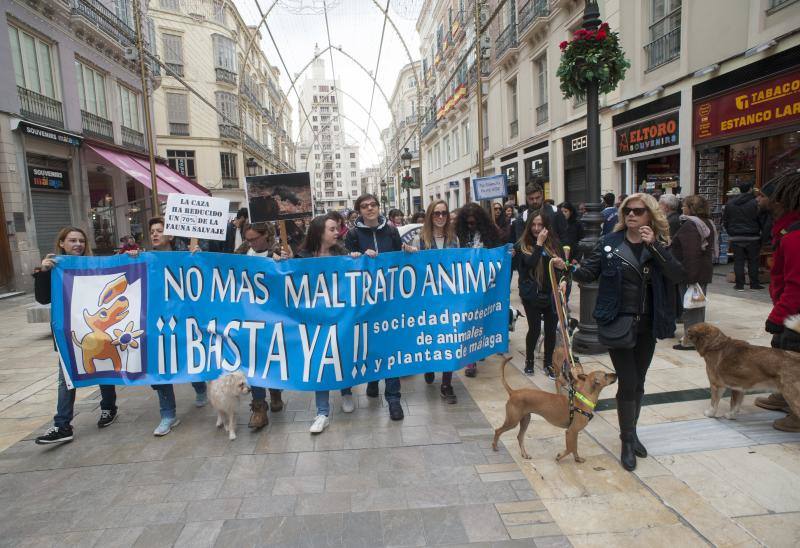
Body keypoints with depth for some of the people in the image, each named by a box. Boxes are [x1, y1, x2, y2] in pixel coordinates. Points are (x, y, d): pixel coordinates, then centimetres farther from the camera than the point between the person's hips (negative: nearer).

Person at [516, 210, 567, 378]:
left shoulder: (554, 242, 1)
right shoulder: (523, 245, -5)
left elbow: (563, 264, 6)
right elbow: (530, 263, -21)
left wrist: (562, 265, -16)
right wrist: (539, 243, -19)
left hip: (551, 294, 3)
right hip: (532, 295, -2)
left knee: (551, 330, 8)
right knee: (535, 329, 3)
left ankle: (548, 363, 25)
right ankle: (529, 360, 26)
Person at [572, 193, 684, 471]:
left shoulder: (659, 245, 2)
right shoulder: (610, 242, -3)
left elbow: (677, 275, -12)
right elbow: (588, 273, -5)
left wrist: (654, 246, -21)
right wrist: (571, 268, -25)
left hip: (647, 325, 3)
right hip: (618, 322, -3)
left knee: (638, 383, 15)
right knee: (627, 383, -5)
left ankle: (631, 433, 34)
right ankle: (627, 441, 13)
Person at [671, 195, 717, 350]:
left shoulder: (689, 226, -17)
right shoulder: (708, 223, 14)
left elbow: (690, 253, -25)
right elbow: (714, 248, 20)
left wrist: (689, 275, -25)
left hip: (691, 273, -10)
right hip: (705, 270, 10)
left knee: (689, 305, -3)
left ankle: (689, 340, 3)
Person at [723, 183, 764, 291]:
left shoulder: (730, 203, 2)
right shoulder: (755, 203, -9)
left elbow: (725, 220, 8)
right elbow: (760, 219, -5)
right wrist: (758, 230, 11)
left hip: (735, 237, 2)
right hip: (752, 237, -2)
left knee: (738, 261, 5)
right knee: (753, 261, 8)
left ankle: (739, 284, 5)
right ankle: (754, 284, 13)